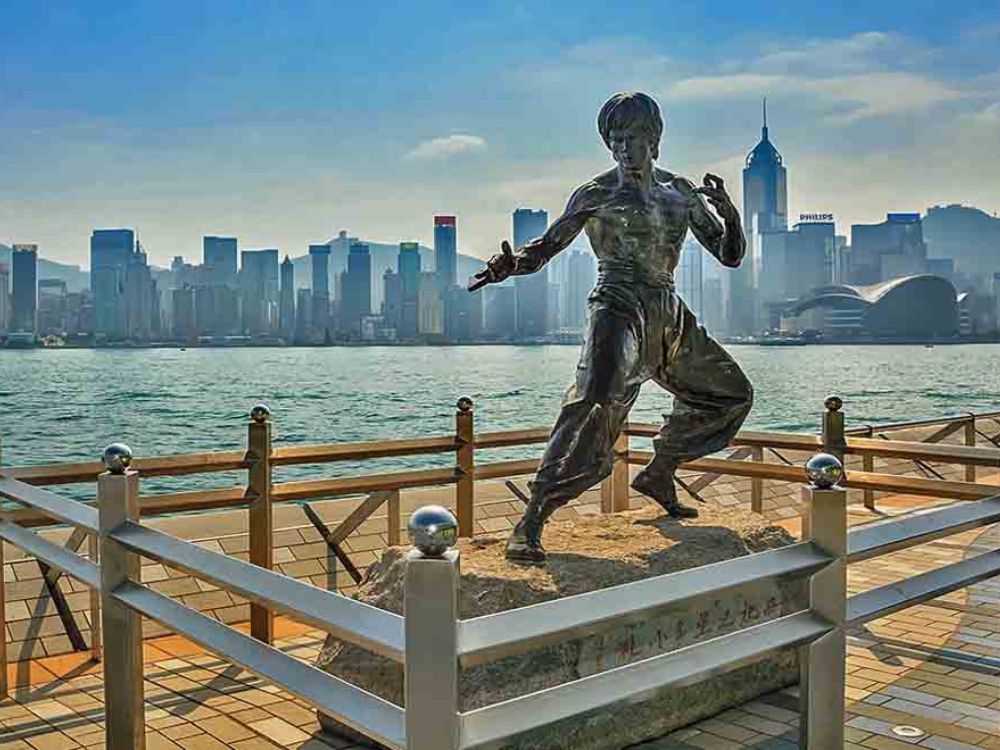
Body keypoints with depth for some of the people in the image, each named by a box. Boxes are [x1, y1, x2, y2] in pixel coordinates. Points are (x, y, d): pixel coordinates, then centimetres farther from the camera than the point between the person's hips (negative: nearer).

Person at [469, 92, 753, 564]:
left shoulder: (680, 192, 12)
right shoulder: (596, 194, -1)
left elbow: (730, 256, 13)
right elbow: (547, 246, -3)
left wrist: (729, 212, -7)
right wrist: (511, 264, -25)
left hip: (667, 314, 7)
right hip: (619, 308, -7)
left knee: (731, 394, 17)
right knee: (596, 403, -30)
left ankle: (658, 474, 30)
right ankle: (530, 522, -30)